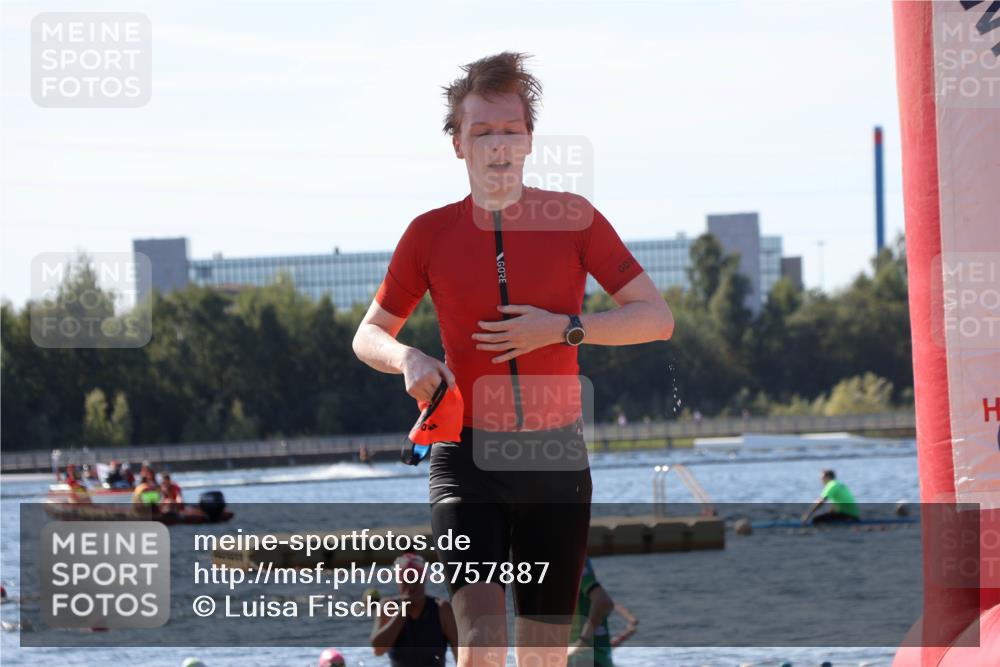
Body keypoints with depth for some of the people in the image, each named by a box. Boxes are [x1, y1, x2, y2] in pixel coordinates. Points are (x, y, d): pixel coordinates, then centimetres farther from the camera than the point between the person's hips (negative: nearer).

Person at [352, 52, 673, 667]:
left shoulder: (574, 218, 0)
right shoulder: (430, 233, 1)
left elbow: (656, 318, -1)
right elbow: (369, 335, 11)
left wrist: (562, 328, -15)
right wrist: (407, 358, -12)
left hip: (556, 459, 1)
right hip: (468, 459, -1)